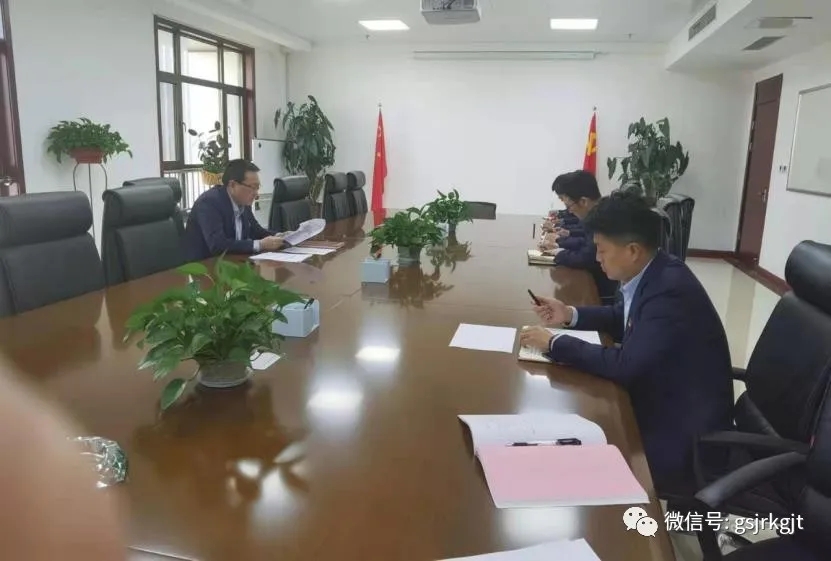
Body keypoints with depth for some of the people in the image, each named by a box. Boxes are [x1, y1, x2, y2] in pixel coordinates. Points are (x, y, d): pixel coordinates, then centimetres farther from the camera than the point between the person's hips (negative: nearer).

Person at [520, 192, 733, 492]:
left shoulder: (670, 290, -29)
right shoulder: (651, 274, -2)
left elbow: (625, 365, -31)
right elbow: (623, 318, 16)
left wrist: (555, 344, -22)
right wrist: (571, 315, 1)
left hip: (684, 429, -8)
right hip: (661, 398, 8)